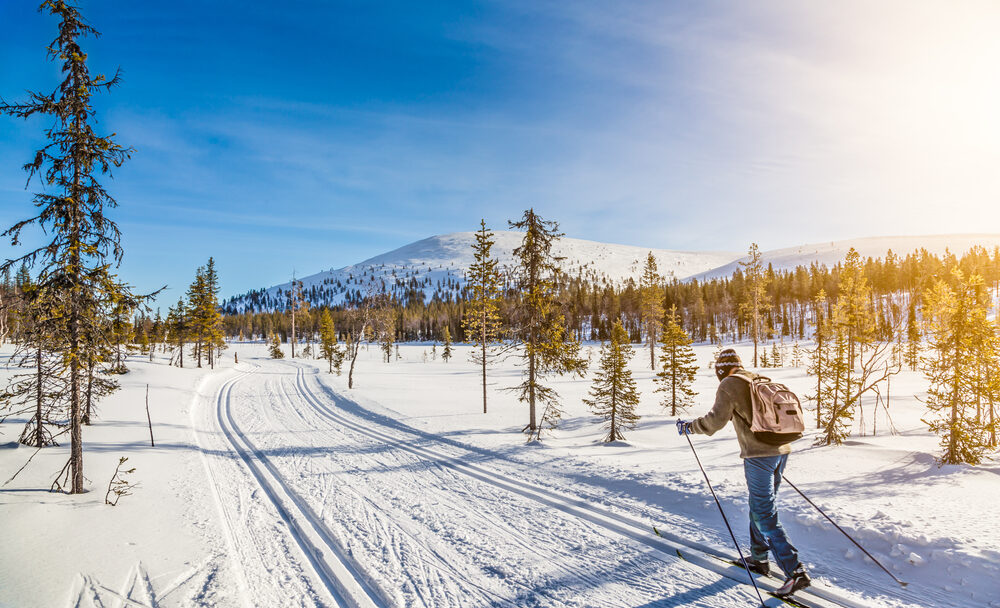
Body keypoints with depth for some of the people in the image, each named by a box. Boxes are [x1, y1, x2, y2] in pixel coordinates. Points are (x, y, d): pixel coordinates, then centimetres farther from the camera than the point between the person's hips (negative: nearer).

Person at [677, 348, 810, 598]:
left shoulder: (729, 385, -6)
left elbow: (717, 419, -16)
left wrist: (689, 426, -3)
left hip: (758, 454, -8)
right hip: (781, 450, 8)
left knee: (765, 515, -3)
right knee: (760, 506, 20)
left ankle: (795, 571, -8)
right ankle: (759, 558, 31)